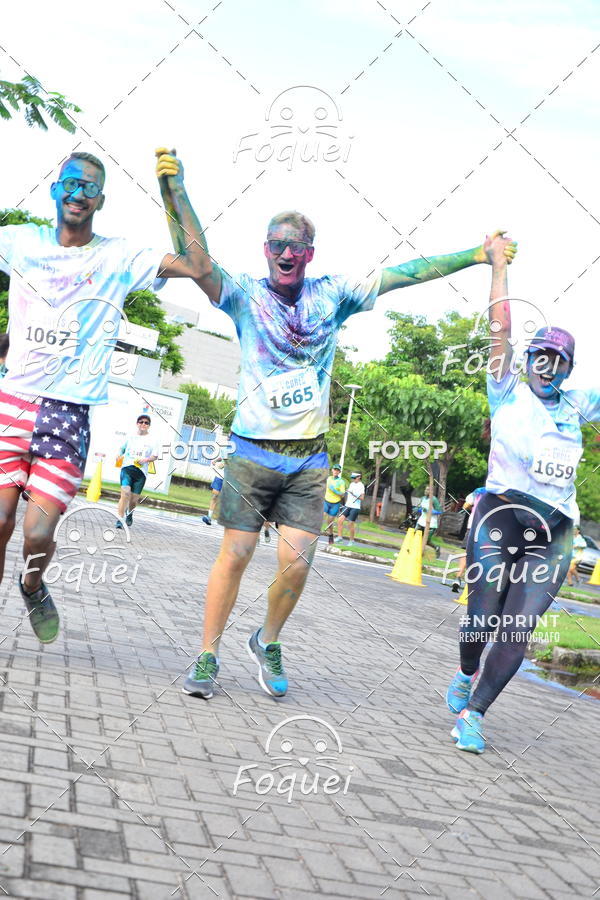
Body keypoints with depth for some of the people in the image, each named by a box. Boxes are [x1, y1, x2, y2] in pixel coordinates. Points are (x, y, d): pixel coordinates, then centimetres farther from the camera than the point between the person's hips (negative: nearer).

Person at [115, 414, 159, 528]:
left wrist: (145, 459, -14)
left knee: (134, 498, 3)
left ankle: (130, 514, 35)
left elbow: (155, 456, 5)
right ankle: (119, 519, -18)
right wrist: (119, 457, 5)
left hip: (141, 471, 0)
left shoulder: (152, 441, 9)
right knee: (125, 493, -19)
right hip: (127, 468, 0)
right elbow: (121, 449, 25)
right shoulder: (130, 437, 15)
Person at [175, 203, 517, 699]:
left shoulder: (332, 295, 6)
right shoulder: (245, 294, -1)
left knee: (297, 563, -3)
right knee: (234, 555, -1)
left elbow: (405, 273, 7)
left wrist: (480, 254, 7)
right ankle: (208, 655, 14)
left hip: (309, 459, 2)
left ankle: (268, 642, 23)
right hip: (253, 453, -2)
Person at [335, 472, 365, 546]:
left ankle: (352, 540, 13)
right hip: (347, 506, 6)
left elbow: (362, 498, -17)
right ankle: (340, 537, 2)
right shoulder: (351, 484, 14)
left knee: (351, 524, -2)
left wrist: (354, 494, -27)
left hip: (355, 508, -6)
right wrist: (345, 503, 25)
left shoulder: (361, 486, -9)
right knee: (340, 520, -6)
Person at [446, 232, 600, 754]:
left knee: (518, 630, -6)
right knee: (483, 617, -7)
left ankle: (473, 714, 7)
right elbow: (501, 330, -2)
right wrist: (499, 265, -3)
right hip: (501, 515, -3)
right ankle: (466, 675, 26)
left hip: (554, 533, 3)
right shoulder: (509, 393, 5)